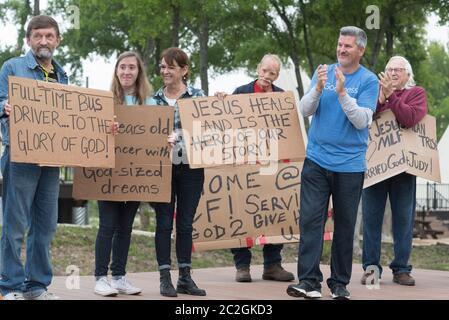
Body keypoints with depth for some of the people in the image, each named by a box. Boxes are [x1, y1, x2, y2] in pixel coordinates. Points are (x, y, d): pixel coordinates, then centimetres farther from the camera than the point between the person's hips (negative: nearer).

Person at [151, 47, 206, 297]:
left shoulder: (197, 96, 2)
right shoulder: (155, 98, 8)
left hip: (190, 166, 0)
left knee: (186, 222, 6)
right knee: (164, 222, 0)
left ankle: (185, 277, 13)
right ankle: (165, 278, 5)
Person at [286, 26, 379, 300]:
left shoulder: (368, 80, -3)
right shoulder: (323, 72, 6)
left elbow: (362, 121, -13)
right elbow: (305, 111, -1)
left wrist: (342, 93, -23)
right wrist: (318, 88, -18)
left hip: (350, 165, -2)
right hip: (316, 160, 2)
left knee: (345, 225, 6)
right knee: (310, 219, -7)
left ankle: (340, 283, 14)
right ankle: (309, 280, -8)